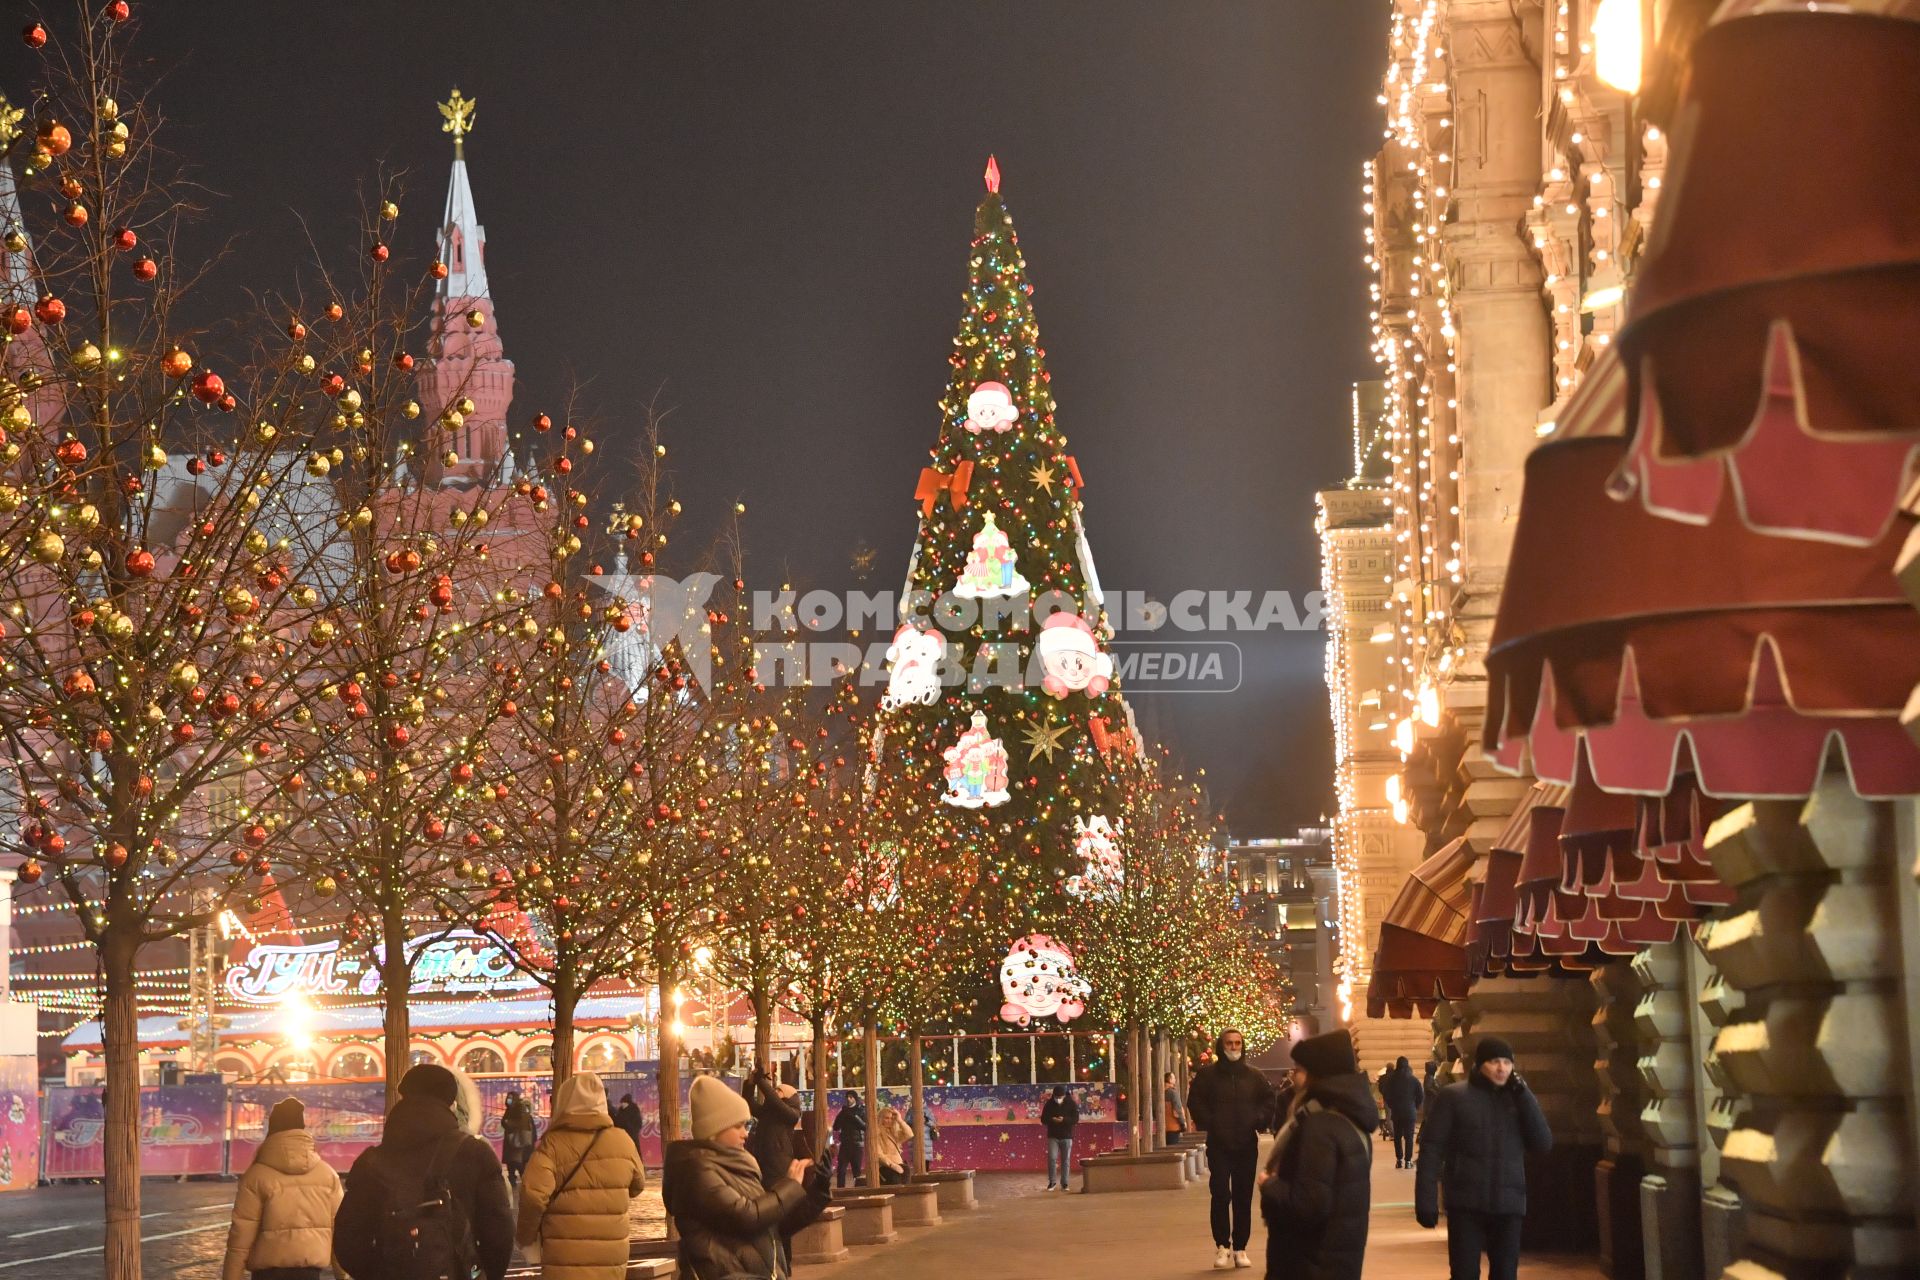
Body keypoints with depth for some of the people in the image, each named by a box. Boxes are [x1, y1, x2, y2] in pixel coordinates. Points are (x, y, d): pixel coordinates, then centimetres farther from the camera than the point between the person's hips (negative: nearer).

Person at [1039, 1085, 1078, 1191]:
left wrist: (1064, 1120, -23)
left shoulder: (1071, 1104, -3)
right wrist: (1052, 1120, -20)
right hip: (1053, 1136, 0)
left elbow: (1076, 1119, -7)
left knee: (1066, 1160, 2)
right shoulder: (1049, 1104, -1)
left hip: (1067, 1136, 0)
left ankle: (1065, 1183, 9)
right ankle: (1051, 1182, 3)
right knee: (1052, 1158, -9)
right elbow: (1043, 1119, 1)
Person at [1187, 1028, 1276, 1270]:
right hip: (1219, 1145, -2)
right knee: (1221, 1195, -9)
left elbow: (1269, 1100, 13)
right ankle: (1222, 1246, -2)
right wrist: (1209, 1123, -10)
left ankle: (1240, 1248, 11)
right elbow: (1195, 1102, 1)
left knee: (1243, 1198, 5)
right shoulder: (1207, 1075, 1)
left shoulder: (1253, 1076, 8)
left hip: (1247, 1144, 3)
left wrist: (1260, 1120, -2)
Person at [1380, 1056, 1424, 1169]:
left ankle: (1399, 1160, 7)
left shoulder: (1391, 1079, -3)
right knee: (1409, 1136, 2)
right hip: (1410, 1111, -1)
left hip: (1396, 1111, 1)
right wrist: (1415, 1106, 9)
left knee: (1397, 1136, 10)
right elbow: (1421, 1095, -5)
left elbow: (1385, 1094, -1)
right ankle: (1408, 1161, -3)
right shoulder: (1413, 1080, -5)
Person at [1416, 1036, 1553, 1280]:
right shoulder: (1453, 1097, 0)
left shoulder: (1518, 1099, 11)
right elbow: (1431, 1150, -2)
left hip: (1508, 1205, 3)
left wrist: (1522, 1094, -5)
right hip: (1466, 1204, -3)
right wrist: (1426, 1201, -9)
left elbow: (1543, 1143, 0)